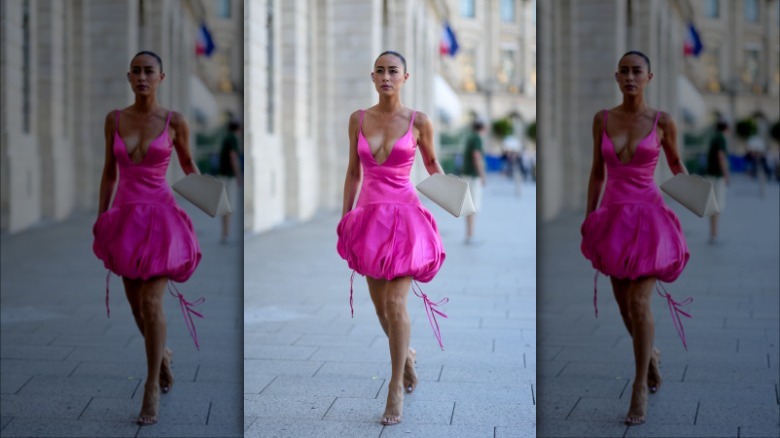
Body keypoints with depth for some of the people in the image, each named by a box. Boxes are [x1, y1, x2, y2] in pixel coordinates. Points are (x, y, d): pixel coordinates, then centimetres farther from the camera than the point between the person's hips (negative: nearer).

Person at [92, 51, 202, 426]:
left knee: (151, 302, -15)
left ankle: (152, 389, -4)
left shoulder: (174, 121, -3)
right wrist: (101, 216, 9)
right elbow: (109, 171, 11)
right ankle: (162, 354, 41)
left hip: (160, 216, -3)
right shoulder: (114, 119, 3)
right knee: (135, 304, 11)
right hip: (125, 217, 3)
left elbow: (187, 162, 13)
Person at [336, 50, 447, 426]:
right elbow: (353, 172, 11)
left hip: (405, 216, -3)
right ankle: (406, 354, 38)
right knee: (380, 304, 9)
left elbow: (431, 163, 13)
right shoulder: (358, 119, 4)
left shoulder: (419, 121, -2)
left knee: (395, 303, -12)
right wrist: (345, 217, 11)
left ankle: (396, 390, -2)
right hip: (369, 217, 3)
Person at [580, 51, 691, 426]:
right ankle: (650, 354, 41)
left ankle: (639, 391, -4)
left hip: (648, 217, -3)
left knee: (639, 303, -14)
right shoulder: (602, 119, 3)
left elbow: (675, 162, 13)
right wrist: (589, 216, 7)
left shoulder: (662, 121, -3)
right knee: (624, 304, 11)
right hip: (613, 218, 3)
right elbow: (597, 171, 11)